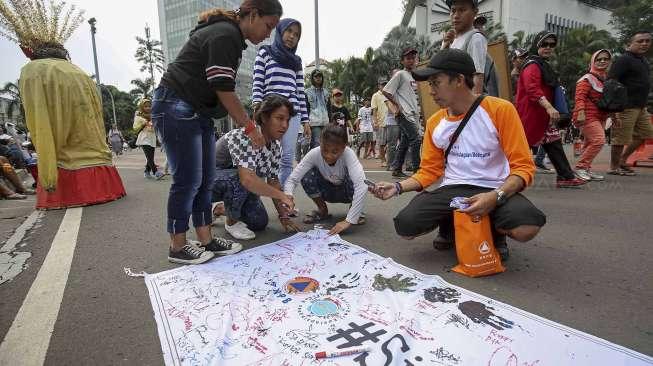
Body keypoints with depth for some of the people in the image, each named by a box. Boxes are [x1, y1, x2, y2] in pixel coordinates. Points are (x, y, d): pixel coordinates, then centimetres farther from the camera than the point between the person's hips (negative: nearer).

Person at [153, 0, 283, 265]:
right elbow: (223, 90, -20)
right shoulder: (225, 35, -15)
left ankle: (206, 240, 14)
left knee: (206, 180, 6)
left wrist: (245, 123, 8)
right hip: (175, 108, -10)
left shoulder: (232, 37, 16)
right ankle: (177, 247, 7)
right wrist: (249, 127, -14)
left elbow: (224, 90, 14)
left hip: (198, 112, 10)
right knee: (188, 180, -6)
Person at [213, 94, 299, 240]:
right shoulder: (243, 137, -34)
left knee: (260, 222, 0)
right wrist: (283, 196, -39)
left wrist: (283, 216, -8)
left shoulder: (275, 145, -9)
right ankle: (232, 222, -9)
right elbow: (247, 179, -48)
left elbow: (273, 180, -4)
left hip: (234, 184, 7)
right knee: (239, 178, -38)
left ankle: (222, 209, 25)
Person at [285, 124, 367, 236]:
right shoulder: (314, 154, -28)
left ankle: (356, 209, -4)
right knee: (307, 176, -27)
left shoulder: (348, 154, -35)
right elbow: (292, 179, -29)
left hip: (346, 192, -2)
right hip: (328, 191, 2)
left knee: (352, 179, -36)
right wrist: (288, 195, -52)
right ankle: (322, 210, -2)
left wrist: (348, 220, -52)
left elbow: (361, 185, -47)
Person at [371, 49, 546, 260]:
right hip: (452, 190, 3)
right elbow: (429, 171, 10)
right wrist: (398, 187, -6)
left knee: (526, 228, -35)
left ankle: (494, 230, 3)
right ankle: (451, 224, 10)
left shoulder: (500, 110, -8)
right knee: (405, 227, -21)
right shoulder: (434, 123, 6)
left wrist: (496, 196, -27)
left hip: (496, 190, -2)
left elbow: (523, 167, -9)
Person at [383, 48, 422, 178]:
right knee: (416, 139, -13)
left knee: (404, 142, 9)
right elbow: (386, 91, -10)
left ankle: (397, 169, 15)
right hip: (404, 114, -8)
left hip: (414, 114, 8)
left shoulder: (415, 76, 19)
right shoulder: (400, 74, -4)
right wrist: (396, 104, -10)